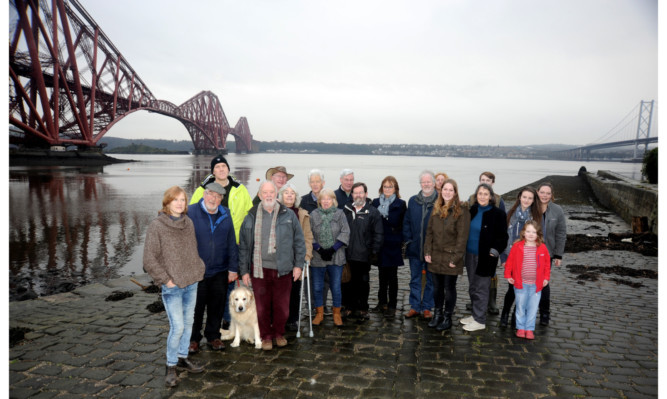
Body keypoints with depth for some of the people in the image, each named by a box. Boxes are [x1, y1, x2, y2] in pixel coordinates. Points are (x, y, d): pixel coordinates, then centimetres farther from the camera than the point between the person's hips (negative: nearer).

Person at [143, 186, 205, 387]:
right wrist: (165, 279, -12)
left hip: (191, 283, 6)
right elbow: (149, 260, -10)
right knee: (177, 326, -6)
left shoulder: (188, 223, 5)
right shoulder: (156, 226, -11)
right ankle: (171, 366, 14)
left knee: (188, 322, 15)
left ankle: (182, 358, 33)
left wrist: (198, 270, 4)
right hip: (172, 286, -5)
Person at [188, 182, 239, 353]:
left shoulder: (225, 215, 5)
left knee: (217, 307, 13)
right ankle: (193, 339, 27)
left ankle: (213, 336, 32)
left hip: (220, 272, 3)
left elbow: (231, 243, 7)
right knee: (196, 307, 8)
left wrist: (233, 268, 5)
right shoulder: (190, 212, -6)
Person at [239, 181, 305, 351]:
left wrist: (298, 265, 2)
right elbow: (243, 246, 7)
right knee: (262, 306, 8)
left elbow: (299, 241, 6)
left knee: (282, 305, 10)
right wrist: (244, 270, 5)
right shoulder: (251, 217, 4)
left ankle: (279, 333, 32)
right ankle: (266, 336, 27)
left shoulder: (289, 215, 3)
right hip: (259, 269, 0)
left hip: (283, 269, 0)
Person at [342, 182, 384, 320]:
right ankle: (349, 307, 21)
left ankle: (362, 309, 19)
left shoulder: (373, 213, 1)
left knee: (363, 283, 7)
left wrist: (374, 252, -6)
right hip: (347, 255, 2)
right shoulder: (345, 210, 8)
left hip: (364, 256, -2)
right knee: (348, 283, 8)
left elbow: (377, 235, 0)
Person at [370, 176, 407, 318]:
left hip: (393, 245, -3)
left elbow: (403, 225, -1)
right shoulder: (376, 202, 7)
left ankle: (392, 306, 13)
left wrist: (400, 241, -10)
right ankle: (382, 303, 25)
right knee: (382, 275, 12)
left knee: (392, 276, 4)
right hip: (379, 244, 3)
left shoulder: (400, 204, 0)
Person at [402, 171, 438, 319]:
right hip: (415, 248, 3)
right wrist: (408, 239, 1)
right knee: (415, 279, 11)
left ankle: (426, 308, 23)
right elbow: (406, 222, 10)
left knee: (431, 280, 10)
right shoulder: (413, 201, 6)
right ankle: (415, 307, 22)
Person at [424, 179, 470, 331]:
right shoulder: (436, 209, 10)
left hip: (451, 257, -5)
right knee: (437, 287, 14)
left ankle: (447, 318, 22)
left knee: (449, 288, 7)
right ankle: (438, 314, 30)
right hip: (436, 256, 5)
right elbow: (429, 231, 11)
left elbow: (462, 236, -11)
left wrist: (456, 257, -14)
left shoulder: (462, 210, -8)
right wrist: (427, 251, 3)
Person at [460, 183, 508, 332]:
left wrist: (495, 251, -16)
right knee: (472, 288, 15)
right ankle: (475, 315, 30)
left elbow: (502, 236, -7)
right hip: (470, 255, 6)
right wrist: (463, 250, 7)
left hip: (485, 257, -6)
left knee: (480, 289, 1)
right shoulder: (472, 210, 6)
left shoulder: (498, 214, -9)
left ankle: (480, 320, 14)